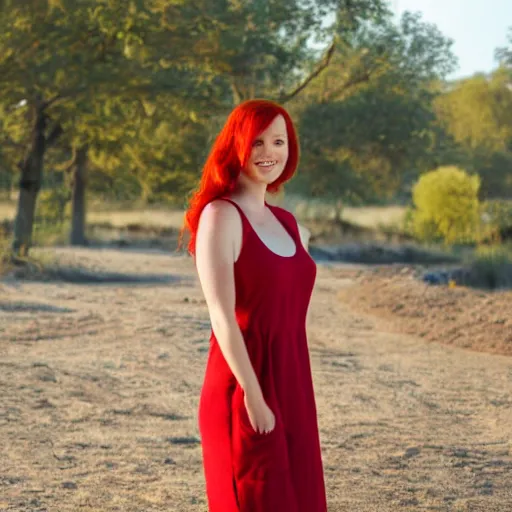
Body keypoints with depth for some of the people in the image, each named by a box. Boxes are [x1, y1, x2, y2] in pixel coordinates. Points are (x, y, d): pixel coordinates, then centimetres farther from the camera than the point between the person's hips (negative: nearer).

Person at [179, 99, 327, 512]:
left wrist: (297, 398, 14)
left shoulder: (286, 222, 13)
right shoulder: (221, 215, -10)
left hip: (291, 389, 8)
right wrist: (253, 396, -20)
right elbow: (223, 315, -17)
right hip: (245, 391, -8)